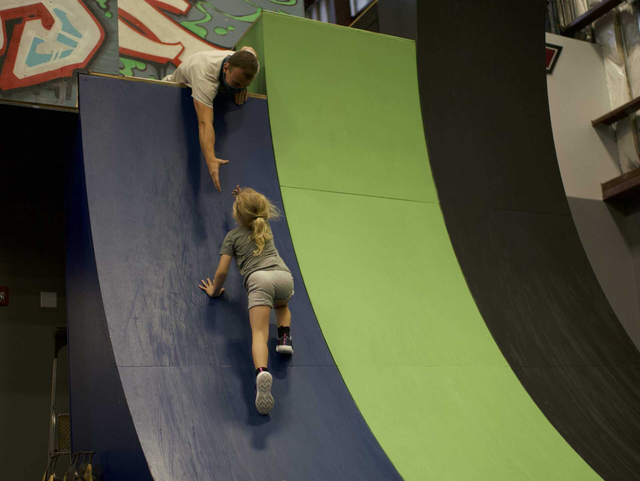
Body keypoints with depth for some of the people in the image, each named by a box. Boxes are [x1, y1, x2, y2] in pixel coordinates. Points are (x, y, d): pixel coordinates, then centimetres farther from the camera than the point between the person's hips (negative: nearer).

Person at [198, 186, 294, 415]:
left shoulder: (233, 236, 19)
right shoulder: (265, 226, 31)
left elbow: (222, 271, 15)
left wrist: (214, 291, 32)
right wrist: (247, 200, 67)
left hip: (259, 278, -4)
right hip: (283, 275, 4)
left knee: (259, 333, -18)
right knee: (282, 306, 39)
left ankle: (261, 372, -46)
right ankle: (284, 336, 9)